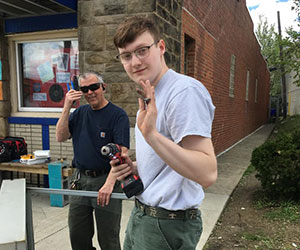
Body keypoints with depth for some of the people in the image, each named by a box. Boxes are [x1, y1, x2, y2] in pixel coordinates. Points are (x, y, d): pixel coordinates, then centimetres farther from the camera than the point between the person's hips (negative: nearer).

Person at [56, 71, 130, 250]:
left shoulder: (118, 115, -9)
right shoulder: (80, 112, 11)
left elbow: (121, 152, -18)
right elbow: (61, 137, 2)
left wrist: (109, 183, -28)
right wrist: (67, 107, -7)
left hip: (105, 180, -5)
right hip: (80, 180, 6)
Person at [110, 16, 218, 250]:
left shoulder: (185, 91, -21)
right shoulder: (149, 98, 11)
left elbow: (207, 174, -29)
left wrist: (151, 135, -38)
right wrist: (134, 167, 2)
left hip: (168, 226, -9)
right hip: (141, 214, 9)